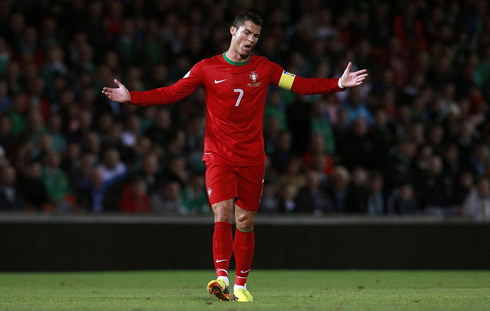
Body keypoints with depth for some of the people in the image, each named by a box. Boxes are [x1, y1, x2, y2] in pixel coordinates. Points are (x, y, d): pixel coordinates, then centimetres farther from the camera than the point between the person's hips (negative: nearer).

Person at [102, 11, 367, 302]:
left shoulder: (264, 68, 4)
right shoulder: (207, 68, 0)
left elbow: (301, 85, 2)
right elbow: (172, 93, 0)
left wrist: (338, 84, -8)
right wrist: (131, 97, -9)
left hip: (252, 158, 2)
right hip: (219, 155, -2)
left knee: (245, 222, 5)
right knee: (223, 214, -19)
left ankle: (241, 285, 16)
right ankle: (222, 278, -23)